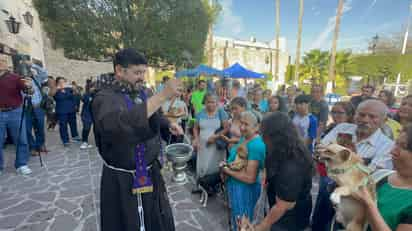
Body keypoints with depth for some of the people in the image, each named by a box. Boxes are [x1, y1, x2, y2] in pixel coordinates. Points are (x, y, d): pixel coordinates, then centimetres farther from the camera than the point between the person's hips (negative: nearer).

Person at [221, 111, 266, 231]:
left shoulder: (256, 146, -30)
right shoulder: (244, 137, -2)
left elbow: (250, 178, -30)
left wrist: (227, 171, -20)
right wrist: (225, 166, -5)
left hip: (244, 189, -8)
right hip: (235, 185, 8)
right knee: (235, 217, 30)